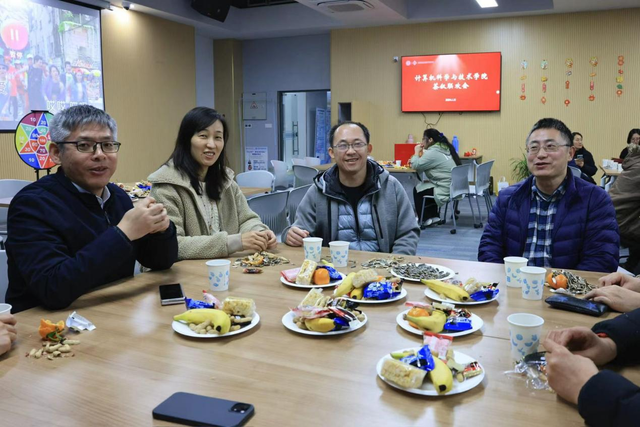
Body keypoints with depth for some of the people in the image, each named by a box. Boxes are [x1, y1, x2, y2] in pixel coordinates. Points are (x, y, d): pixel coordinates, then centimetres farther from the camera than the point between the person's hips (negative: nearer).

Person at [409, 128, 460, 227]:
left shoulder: (433, 152, -16)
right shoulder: (445, 148, 14)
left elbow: (416, 166, -14)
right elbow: (426, 163, 22)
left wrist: (417, 152, 2)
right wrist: (414, 160, 12)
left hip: (445, 190, -9)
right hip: (454, 186, 9)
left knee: (417, 190, 9)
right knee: (423, 186, 25)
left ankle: (424, 219, 20)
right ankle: (433, 216, 26)